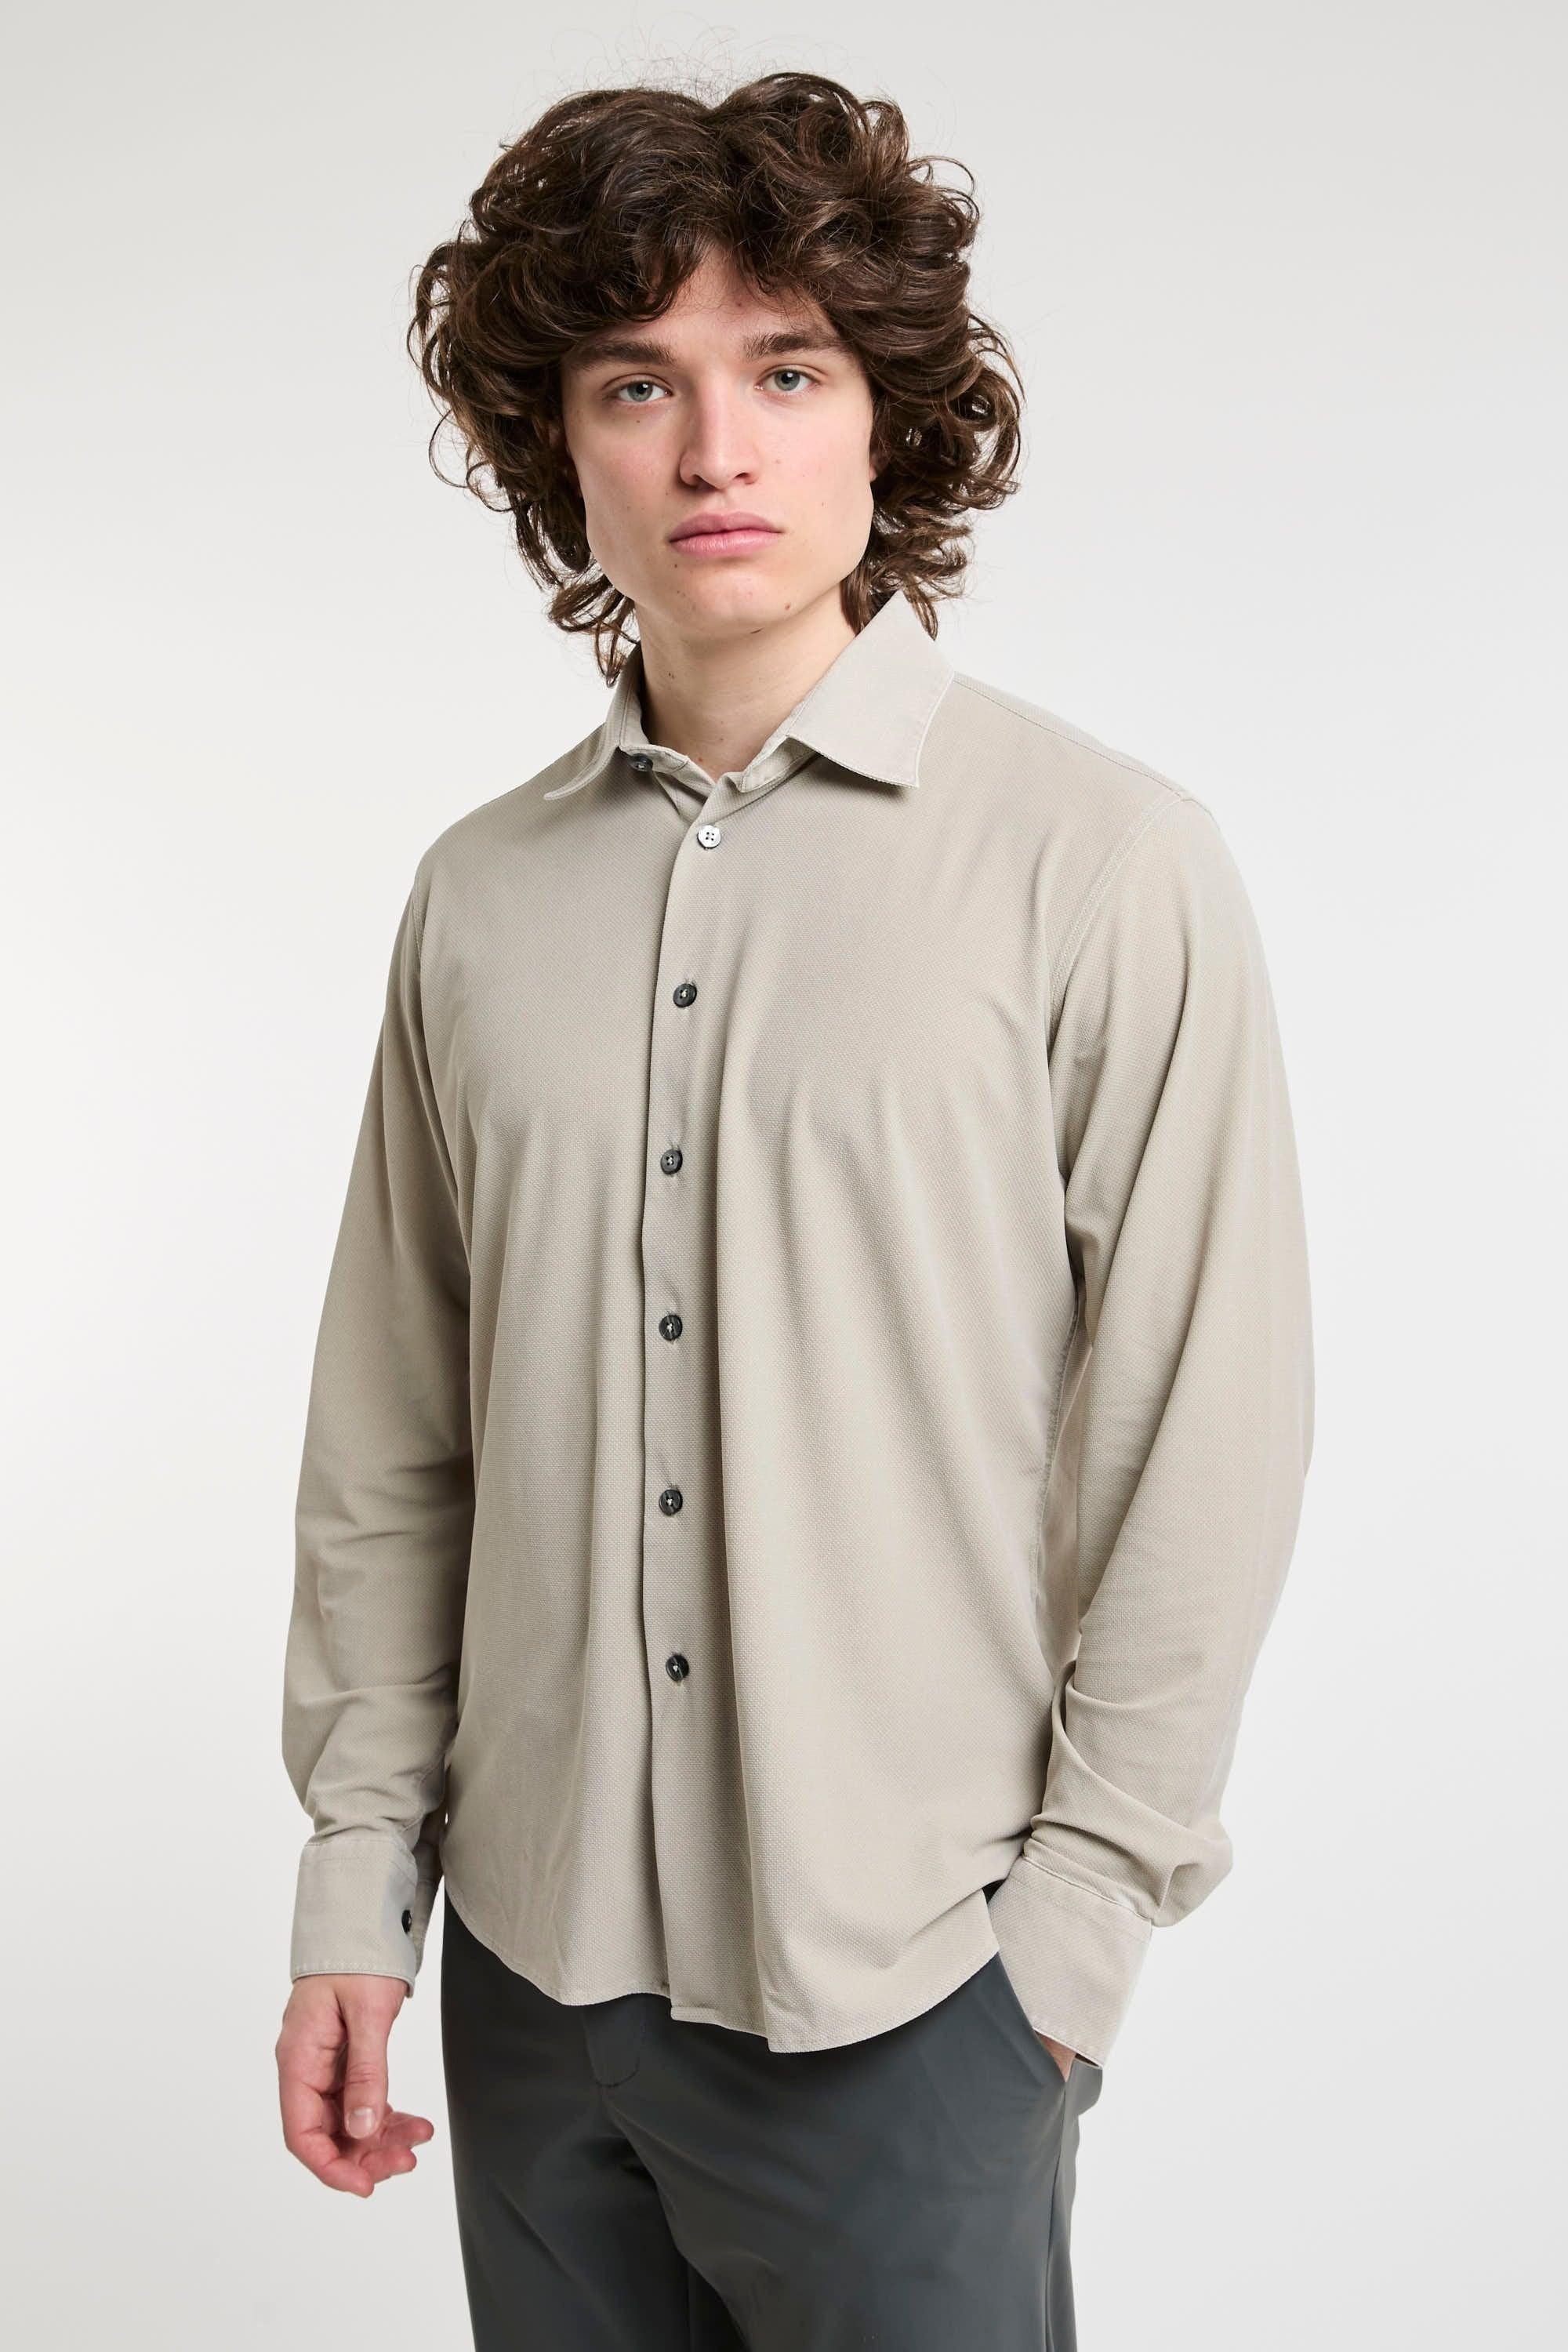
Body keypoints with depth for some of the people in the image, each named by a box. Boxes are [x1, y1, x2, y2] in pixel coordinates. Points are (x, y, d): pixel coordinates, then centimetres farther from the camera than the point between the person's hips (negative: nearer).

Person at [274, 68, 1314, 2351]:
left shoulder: (1104, 865, -9)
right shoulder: (481, 897, 3)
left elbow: (1204, 1450, -8)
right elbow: (394, 1449, 7)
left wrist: (1073, 1923, -8)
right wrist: (357, 1875, 6)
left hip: (901, 1989, -4)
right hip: (535, 1961, 4)